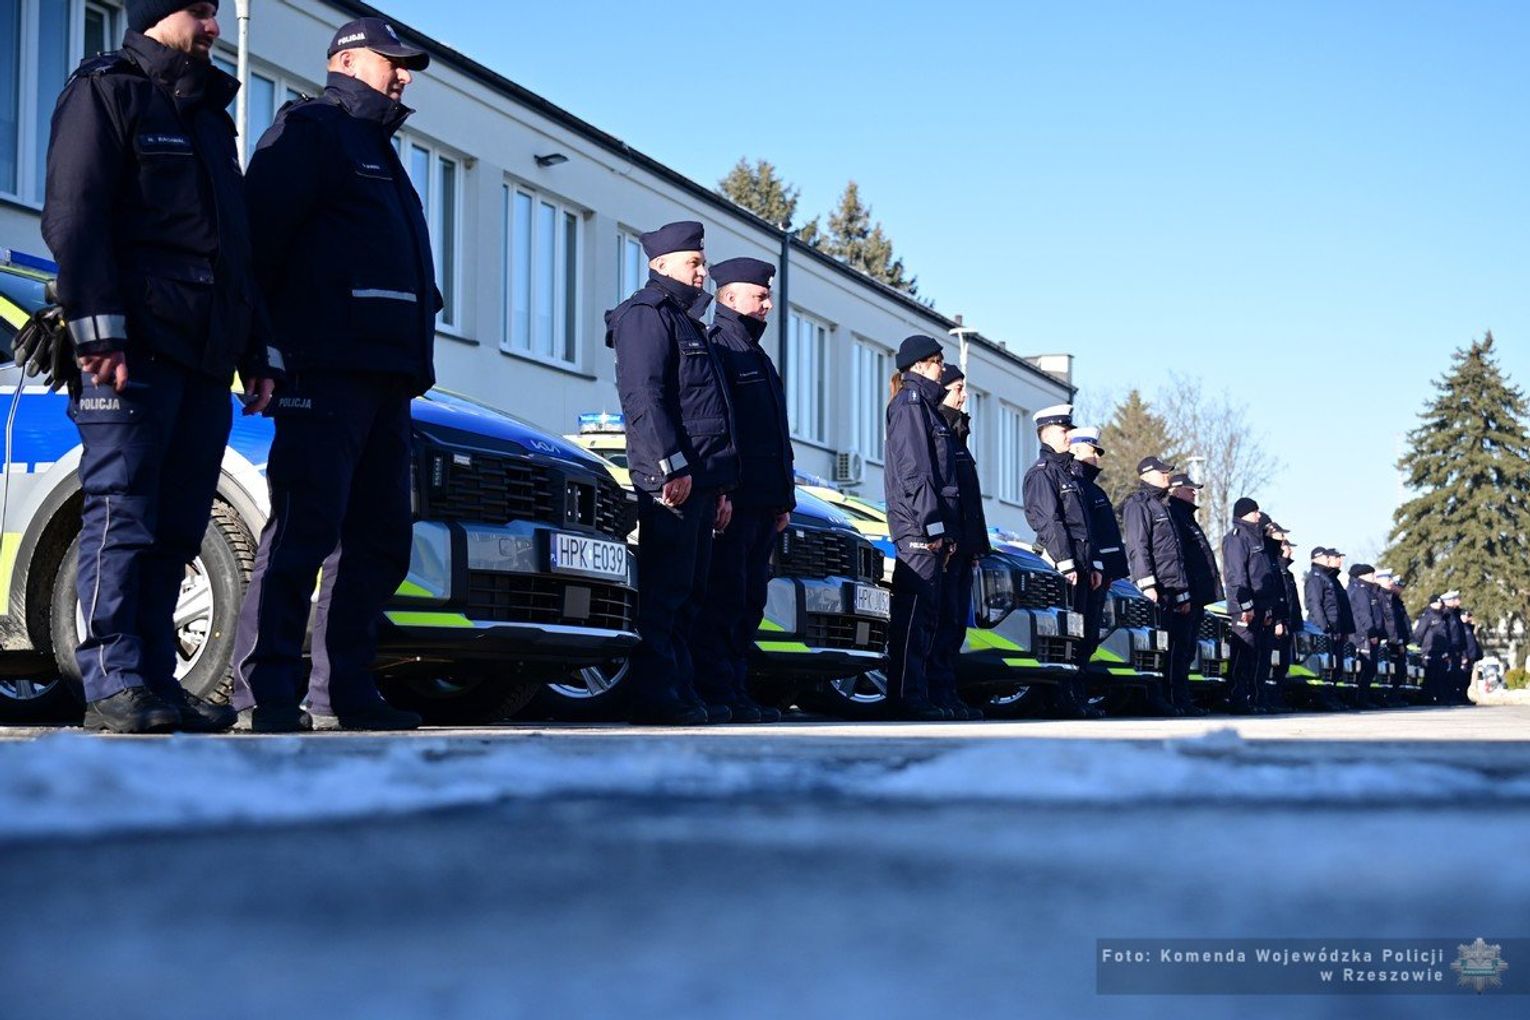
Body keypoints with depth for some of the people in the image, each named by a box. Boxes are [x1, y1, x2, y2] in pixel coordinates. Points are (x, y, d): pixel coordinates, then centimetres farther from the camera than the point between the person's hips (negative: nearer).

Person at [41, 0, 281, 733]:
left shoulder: (209, 115, 28)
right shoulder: (106, 91, 4)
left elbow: (239, 250, 28)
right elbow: (73, 215, -8)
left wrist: (257, 351, 20)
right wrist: (98, 327, -18)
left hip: (204, 357, 7)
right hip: (134, 348, -7)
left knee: (174, 528, 4)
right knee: (121, 515, -10)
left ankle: (155, 680, 5)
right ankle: (112, 685, -11)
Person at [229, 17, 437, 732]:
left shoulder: (379, 154, 31)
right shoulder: (309, 130, 3)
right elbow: (261, 233, -10)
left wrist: (410, 364, 16)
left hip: (385, 379, 9)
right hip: (324, 371, -9)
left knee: (380, 539, 6)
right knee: (304, 529, -14)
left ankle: (343, 693, 9)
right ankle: (264, 693, -14)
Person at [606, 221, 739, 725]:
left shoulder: (688, 322, 28)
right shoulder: (646, 315, -3)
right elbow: (643, 397, -16)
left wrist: (721, 486, 23)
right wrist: (672, 467, -23)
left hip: (700, 480, 10)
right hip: (670, 481, -10)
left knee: (688, 595, 9)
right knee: (664, 591, -12)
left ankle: (684, 694, 12)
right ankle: (655, 698, -13)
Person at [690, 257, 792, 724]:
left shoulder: (758, 359, 26)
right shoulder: (716, 348, -4)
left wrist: (783, 500, 21)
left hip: (763, 503, 10)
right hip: (732, 500, -10)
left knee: (749, 603, 9)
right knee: (722, 600, -10)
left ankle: (738, 693, 12)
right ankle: (717, 696, -10)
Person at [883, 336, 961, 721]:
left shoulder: (927, 407, 25)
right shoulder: (910, 403, -5)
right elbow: (913, 469, -15)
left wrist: (949, 531, 18)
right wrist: (933, 525, -20)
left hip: (933, 531, 10)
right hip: (918, 530, -10)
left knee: (927, 614, 9)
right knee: (914, 611, -12)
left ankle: (919, 697, 11)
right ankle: (907, 697, -13)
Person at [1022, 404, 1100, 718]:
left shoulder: (1069, 473, 24)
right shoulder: (1042, 473, -6)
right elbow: (1049, 522, -15)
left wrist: (1095, 564, 17)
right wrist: (1065, 563, -21)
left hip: (1081, 563, 10)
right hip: (1061, 565, -10)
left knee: (1087, 632, 9)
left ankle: (1077, 697, 13)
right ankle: (1066, 700, -10)